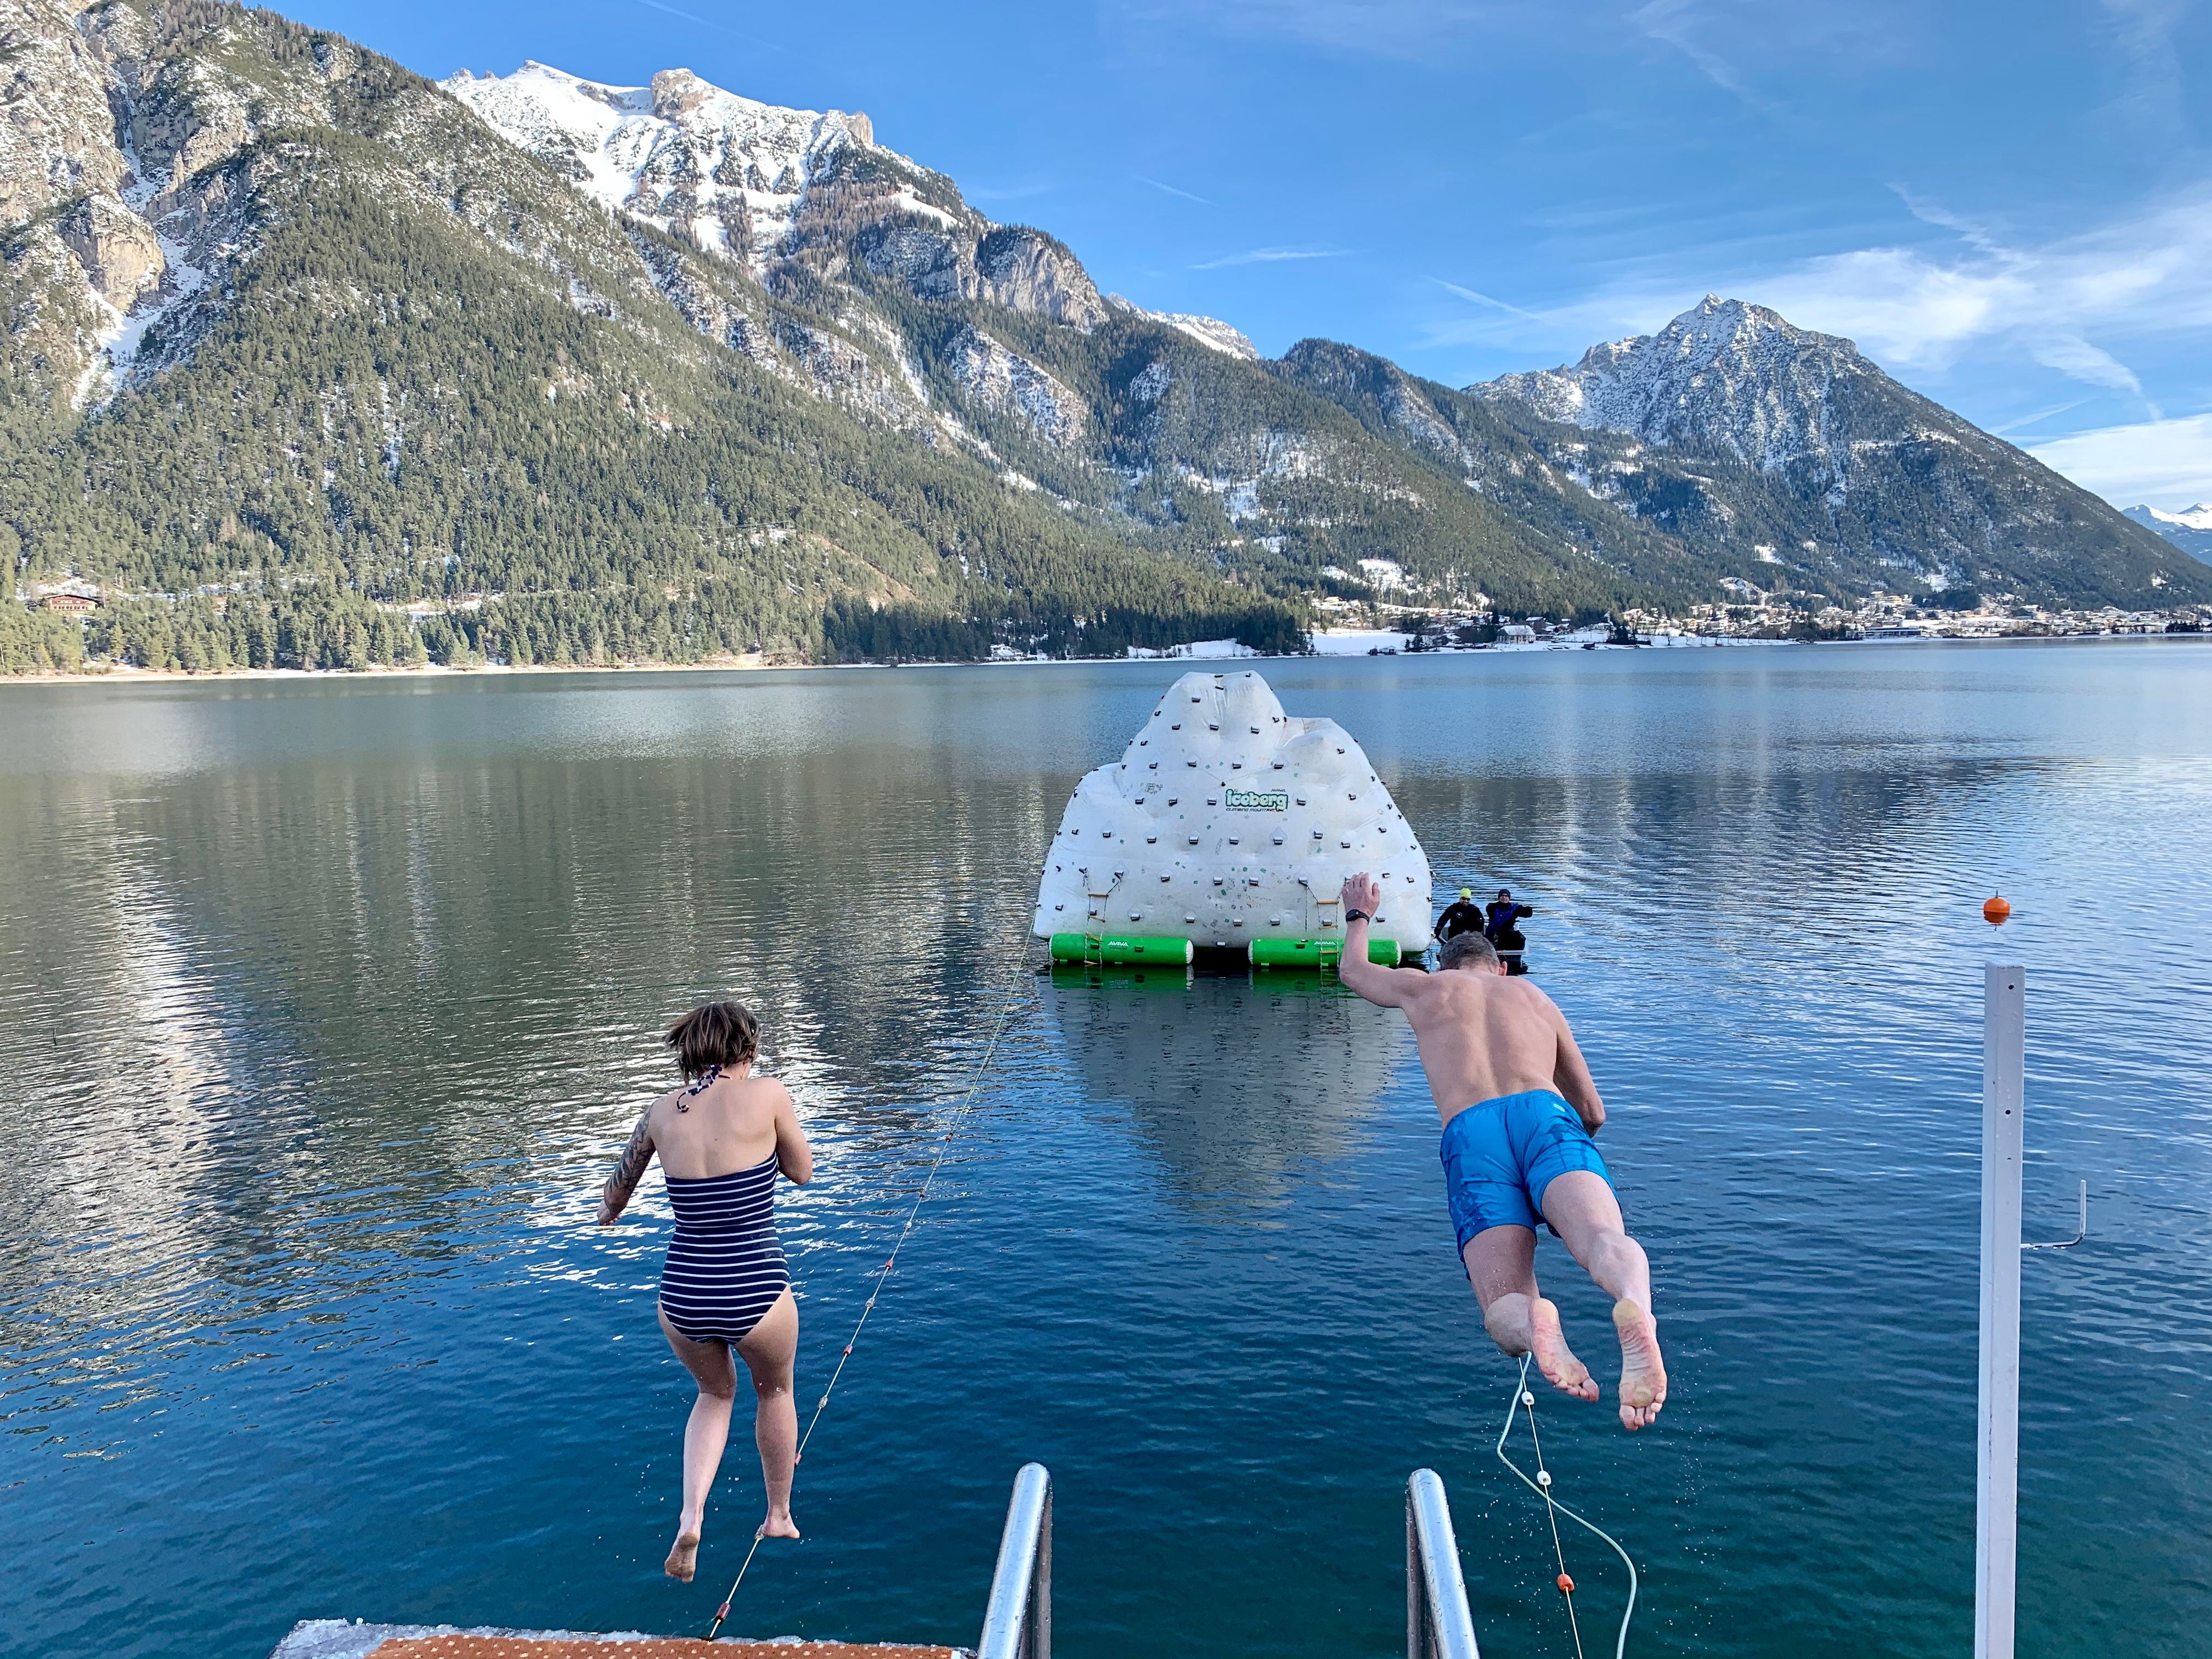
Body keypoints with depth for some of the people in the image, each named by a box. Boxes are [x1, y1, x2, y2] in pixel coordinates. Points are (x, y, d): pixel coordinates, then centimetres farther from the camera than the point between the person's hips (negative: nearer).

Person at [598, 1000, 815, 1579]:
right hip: (757, 1297, -3)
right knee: (775, 1391, 30)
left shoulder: (661, 1112, 1)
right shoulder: (767, 1095, -11)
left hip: (681, 1300, 3)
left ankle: (691, 1515, 16)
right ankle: (779, 1516, 45)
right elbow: (802, 1172, 5)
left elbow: (621, 1182, 20)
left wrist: (607, 1213, 42)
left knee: (715, 1393, 33)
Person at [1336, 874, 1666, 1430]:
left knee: (1506, 1315, -13)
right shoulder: (1533, 995, 36)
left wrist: (1359, 916, 75)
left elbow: (1352, 970, 56)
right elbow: (1593, 1113, 38)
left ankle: (1536, 1323, -50)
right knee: (1603, 1237, -27)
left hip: (1470, 1135, -1)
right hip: (1545, 1115, 1)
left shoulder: (1425, 987, 32)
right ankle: (1634, 1305, -64)